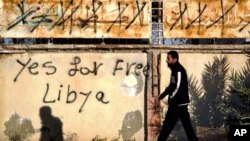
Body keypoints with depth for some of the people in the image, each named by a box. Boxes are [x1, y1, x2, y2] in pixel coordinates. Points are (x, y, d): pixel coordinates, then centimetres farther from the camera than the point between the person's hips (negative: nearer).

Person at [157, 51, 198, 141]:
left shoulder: (179, 70, -15)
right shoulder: (175, 69, 15)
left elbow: (178, 88, -21)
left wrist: (171, 99, -15)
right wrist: (162, 95, 15)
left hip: (179, 103, -10)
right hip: (180, 103, 10)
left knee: (168, 124, -4)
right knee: (187, 125, 9)